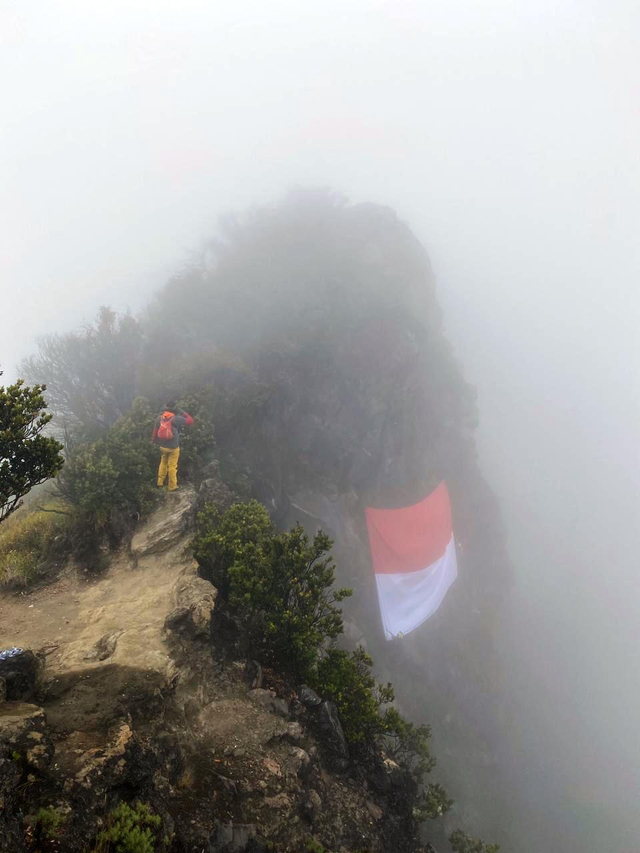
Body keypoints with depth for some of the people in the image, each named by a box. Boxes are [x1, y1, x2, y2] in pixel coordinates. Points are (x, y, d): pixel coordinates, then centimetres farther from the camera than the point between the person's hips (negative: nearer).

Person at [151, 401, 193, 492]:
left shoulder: (159, 418, -6)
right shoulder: (176, 419, -21)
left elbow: (155, 432, 1)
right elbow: (190, 421, -15)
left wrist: (155, 442, 17)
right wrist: (181, 412, -7)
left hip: (163, 446, 4)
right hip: (173, 447, -4)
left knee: (163, 463, 23)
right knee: (172, 466, 6)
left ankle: (160, 483, 28)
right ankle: (172, 487, 15)